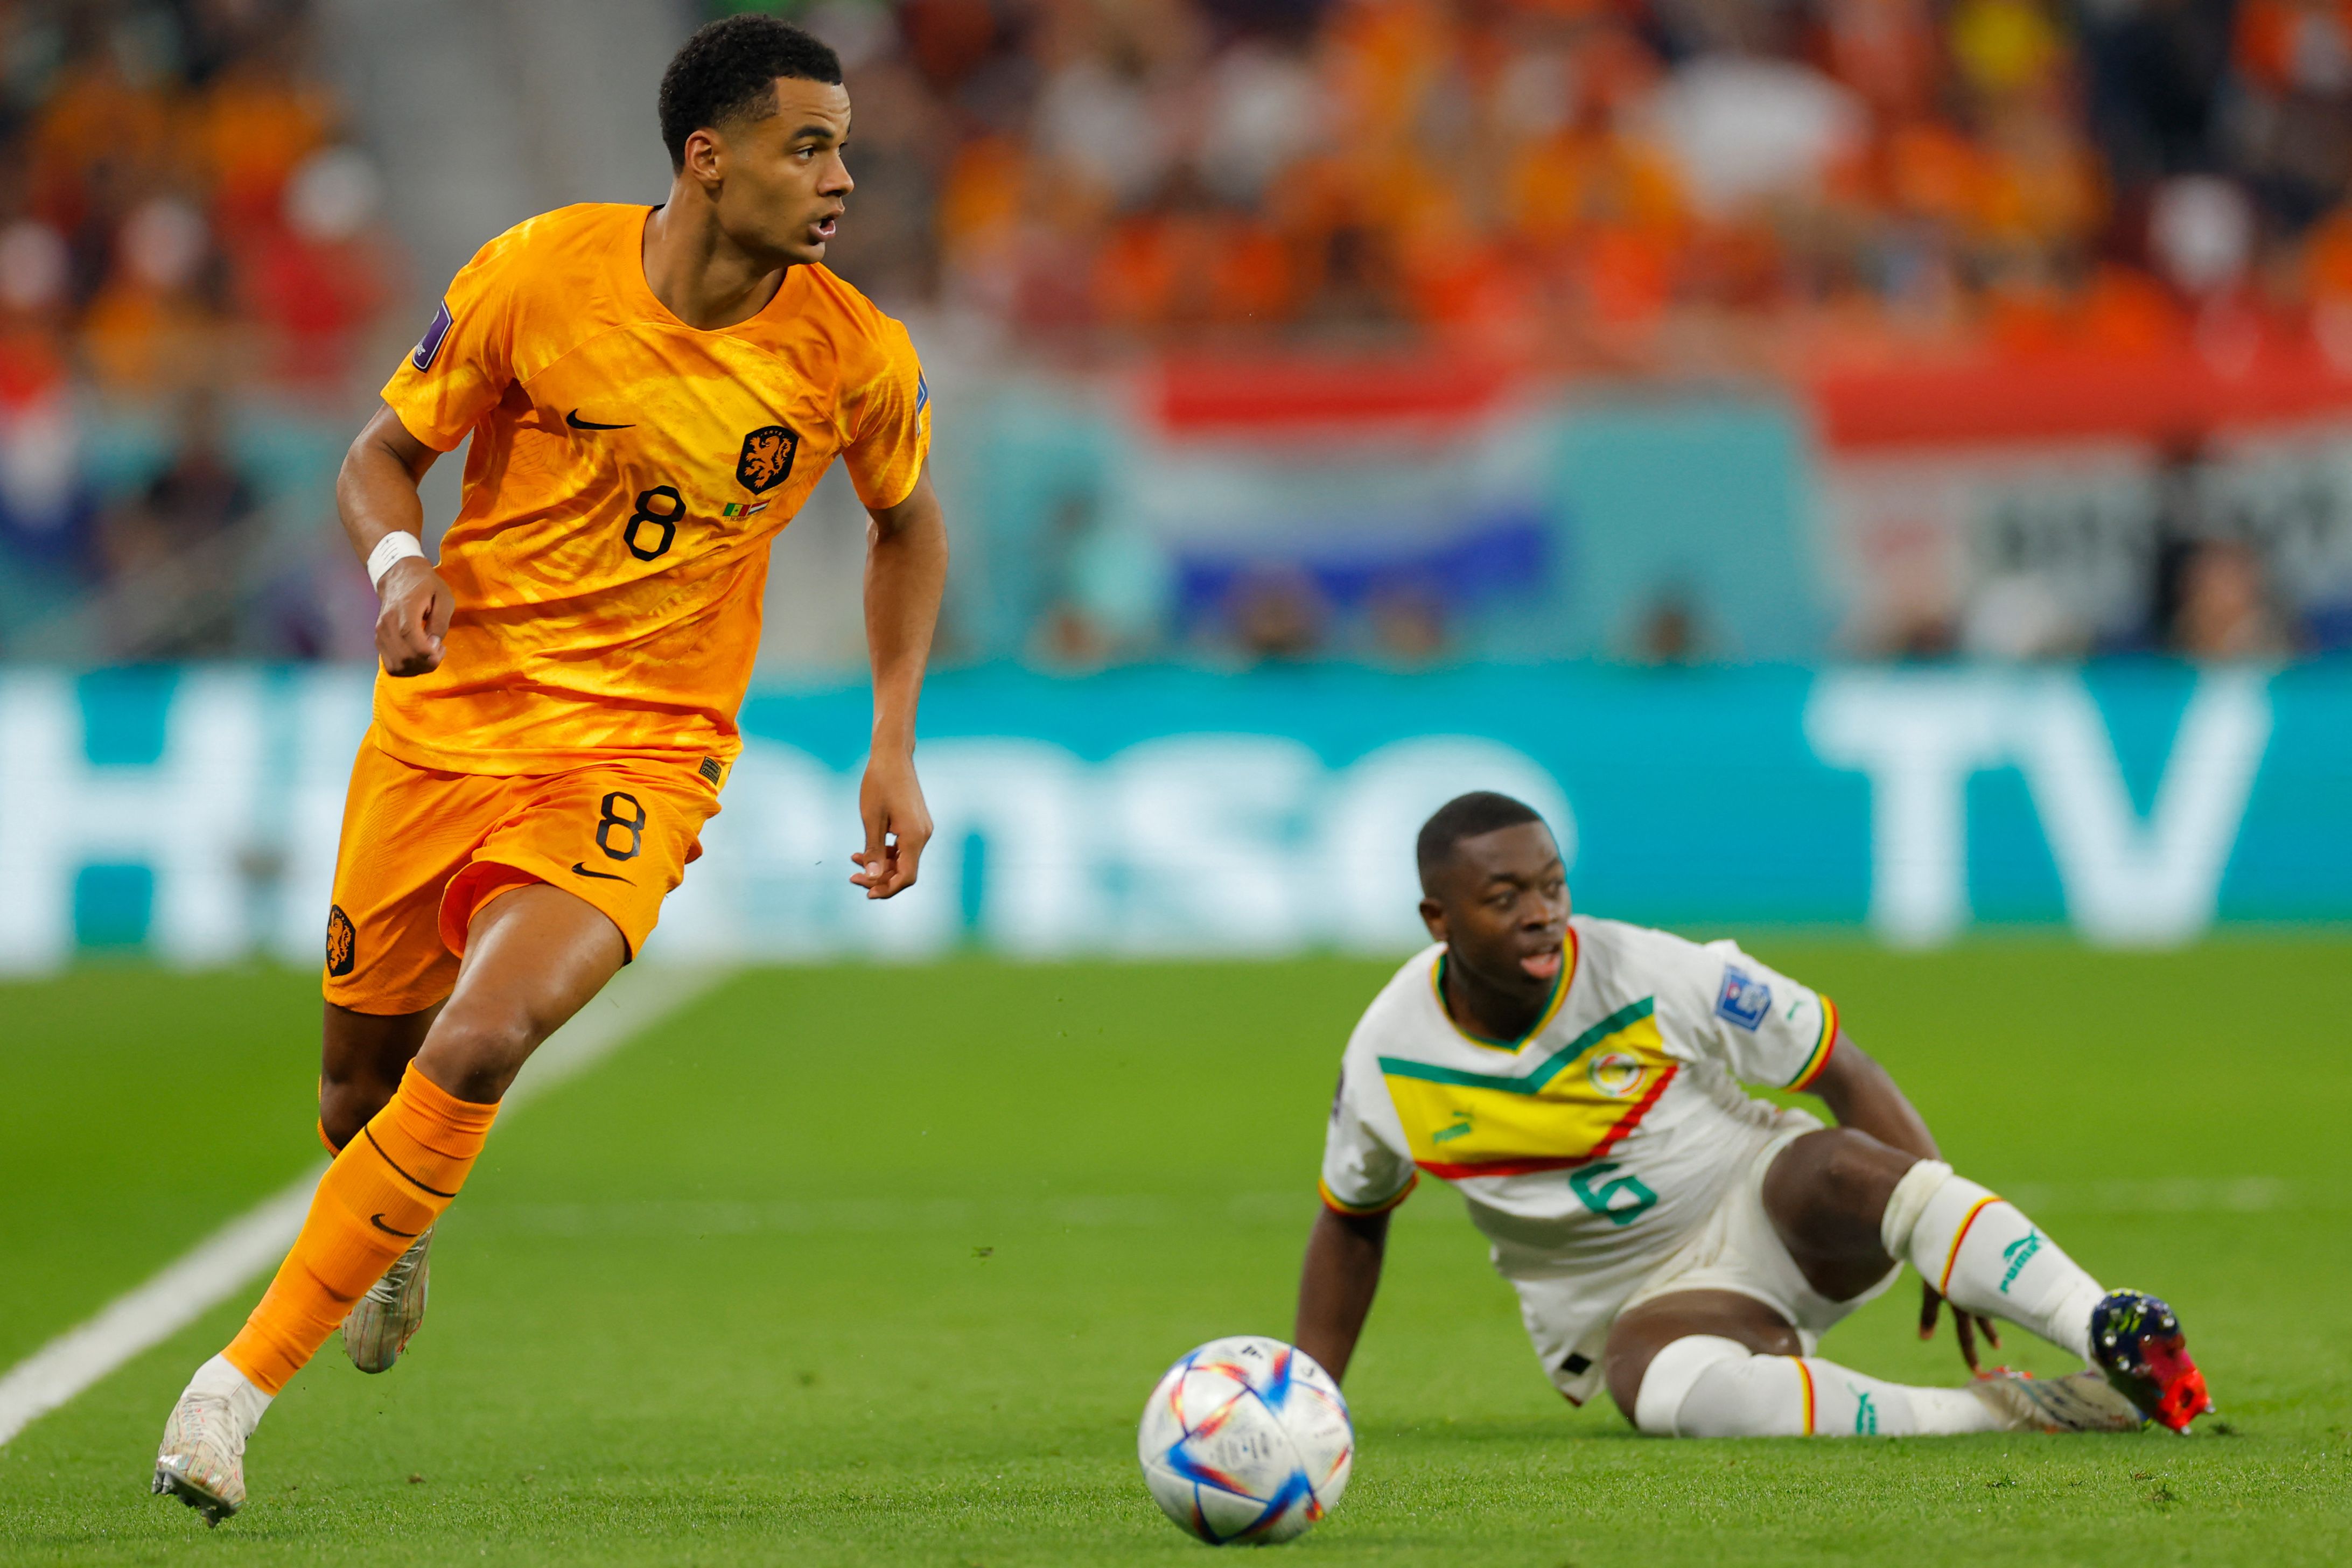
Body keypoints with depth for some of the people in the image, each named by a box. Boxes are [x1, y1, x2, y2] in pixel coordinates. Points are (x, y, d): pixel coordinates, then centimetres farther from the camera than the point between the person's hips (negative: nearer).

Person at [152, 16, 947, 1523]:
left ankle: (242, 1381, -17)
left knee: (481, 1042, -26)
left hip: (641, 748, -1)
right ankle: (393, 1239, 51)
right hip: (451, 710, 1)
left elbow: (909, 525, 13)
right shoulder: (540, 274, -10)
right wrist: (401, 563, -19)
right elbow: (383, 455, 3)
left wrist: (896, 749, 6)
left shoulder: (853, 356, -8)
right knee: (361, 1079, 12)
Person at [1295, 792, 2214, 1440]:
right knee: (1670, 1392, -39)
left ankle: (2110, 1333, -45)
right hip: (1642, 1302, 1)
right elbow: (1352, 1219, 10)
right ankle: (1997, 1415, -40)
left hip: (1760, 1201, 0)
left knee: (1839, 1167, -39)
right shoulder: (1388, 1060, -9)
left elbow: (1842, 1070, -8)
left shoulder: (1655, 976, -15)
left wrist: (1937, 1212, -18)